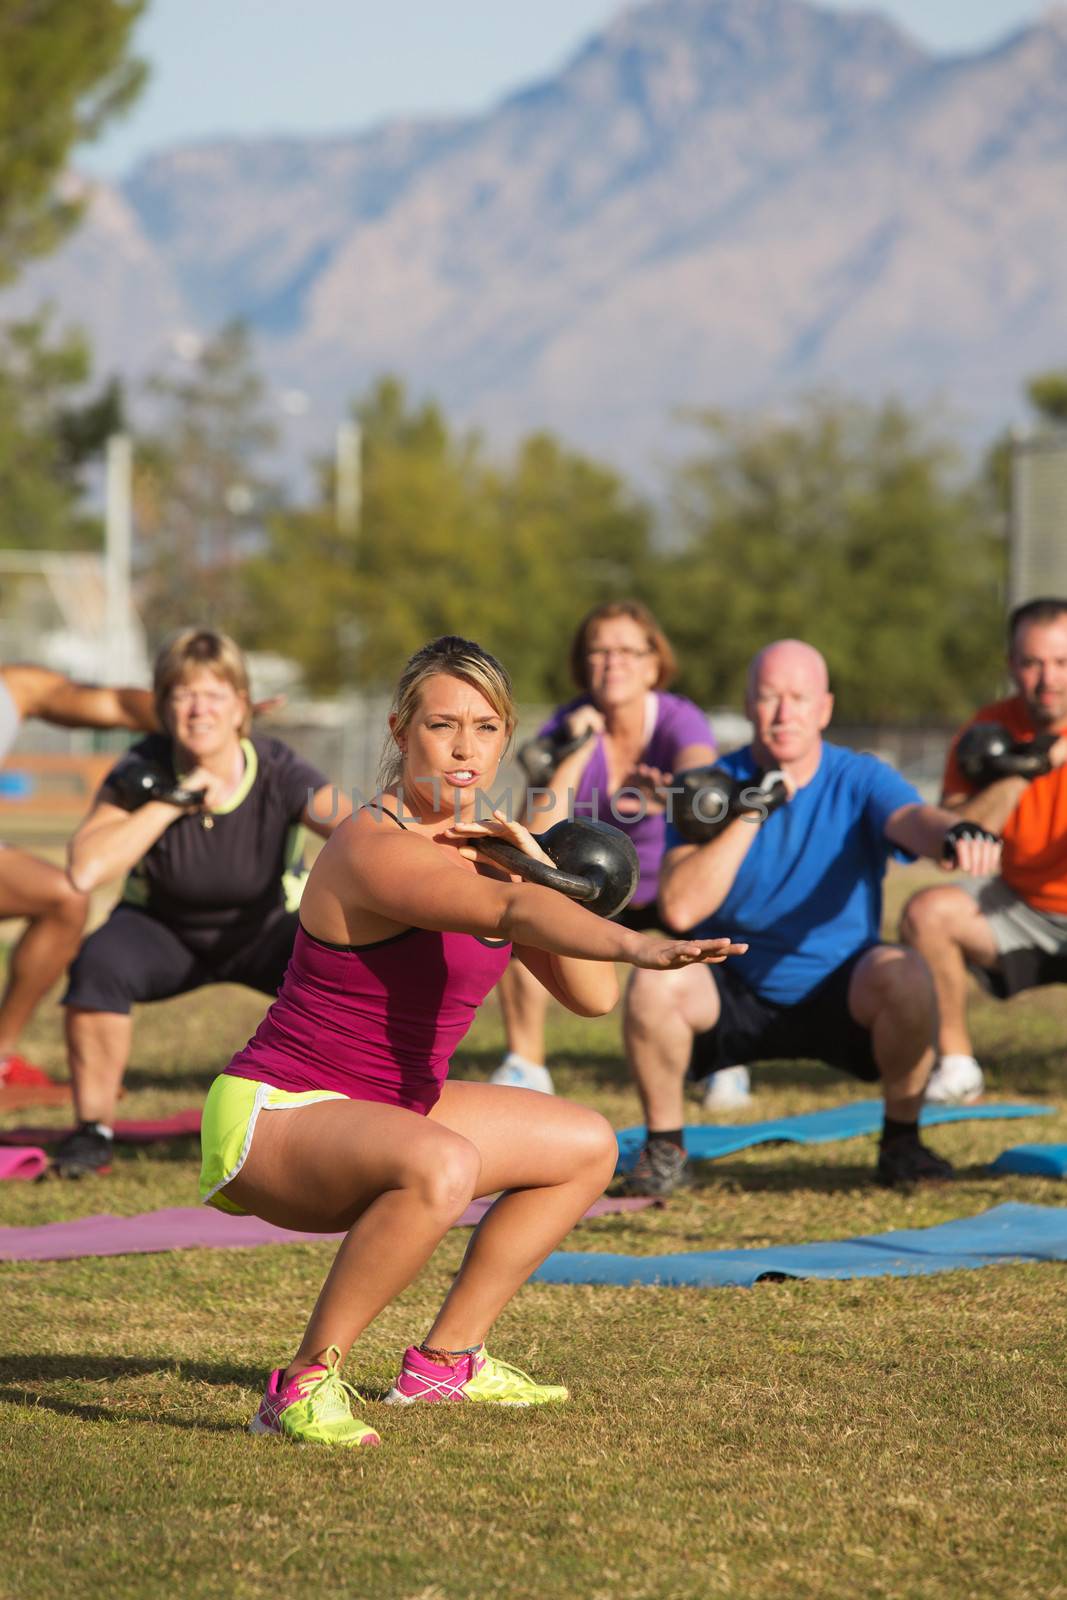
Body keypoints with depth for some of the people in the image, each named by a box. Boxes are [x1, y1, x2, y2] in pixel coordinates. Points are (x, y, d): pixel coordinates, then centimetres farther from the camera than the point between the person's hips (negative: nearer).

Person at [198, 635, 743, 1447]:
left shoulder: (475, 848, 5)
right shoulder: (376, 851, -23)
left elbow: (592, 995, 1)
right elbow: (511, 913, -42)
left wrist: (539, 867, -12)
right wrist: (639, 944, -56)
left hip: (382, 1109, 10)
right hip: (274, 1114, -10)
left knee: (587, 1146, 18)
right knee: (442, 1166, -39)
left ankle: (446, 1359, 23)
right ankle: (304, 1384, -24)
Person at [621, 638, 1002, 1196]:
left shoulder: (860, 780, -8)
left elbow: (912, 818, -33)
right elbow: (679, 909, -20)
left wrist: (955, 833, -58)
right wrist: (751, 812, -26)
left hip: (840, 994, 0)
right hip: (733, 994, 0)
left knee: (905, 975, -31)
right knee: (656, 983, -29)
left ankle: (901, 1142, -8)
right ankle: (663, 1146, -5)